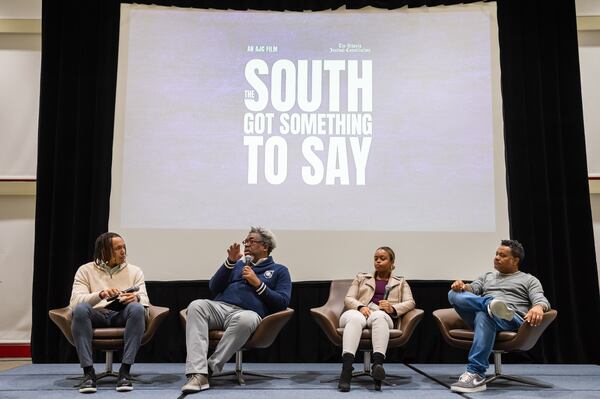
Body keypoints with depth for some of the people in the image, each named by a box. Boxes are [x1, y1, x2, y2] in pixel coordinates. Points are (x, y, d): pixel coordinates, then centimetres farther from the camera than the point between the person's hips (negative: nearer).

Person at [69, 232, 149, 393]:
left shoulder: (134, 271, 12)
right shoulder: (86, 270, 8)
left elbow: (144, 302, 0)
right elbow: (74, 301, -8)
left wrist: (136, 298, -25)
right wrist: (100, 295, -26)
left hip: (122, 315, 1)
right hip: (96, 315, 0)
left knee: (137, 308, -32)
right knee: (80, 308, -33)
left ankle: (125, 371, -31)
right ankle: (88, 372, -30)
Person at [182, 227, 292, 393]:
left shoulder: (279, 270, 20)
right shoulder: (239, 264, 31)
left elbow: (282, 303, 6)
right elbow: (214, 287, 18)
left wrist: (258, 283, -1)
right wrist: (230, 261, 8)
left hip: (247, 312, -4)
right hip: (220, 307, 4)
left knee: (244, 319, -41)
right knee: (196, 306, -30)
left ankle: (210, 368, -29)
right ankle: (198, 373, -39)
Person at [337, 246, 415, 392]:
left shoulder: (400, 282, 28)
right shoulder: (361, 277, 29)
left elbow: (410, 303, 10)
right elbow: (348, 299, 15)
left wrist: (393, 308, -11)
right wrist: (360, 307, -8)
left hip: (382, 316, 0)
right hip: (358, 312, 1)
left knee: (378, 316, -40)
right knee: (355, 318, -40)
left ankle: (378, 364, -58)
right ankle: (346, 371, -57)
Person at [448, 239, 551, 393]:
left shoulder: (529, 280, 20)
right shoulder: (487, 276, 33)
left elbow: (541, 300, 3)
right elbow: (472, 289, 16)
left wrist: (538, 307, -24)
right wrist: (463, 286, -11)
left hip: (512, 319, -4)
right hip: (479, 316, 4)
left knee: (484, 315, -41)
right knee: (454, 294, -23)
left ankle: (475, 374, -44)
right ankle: (491, 305, -44)